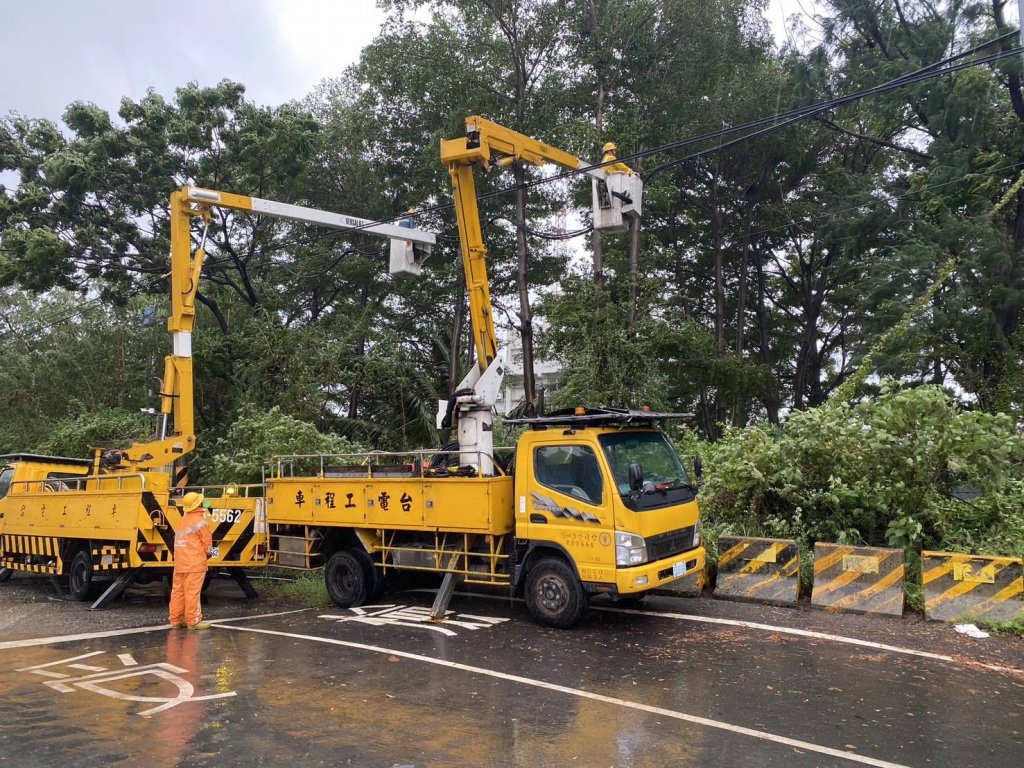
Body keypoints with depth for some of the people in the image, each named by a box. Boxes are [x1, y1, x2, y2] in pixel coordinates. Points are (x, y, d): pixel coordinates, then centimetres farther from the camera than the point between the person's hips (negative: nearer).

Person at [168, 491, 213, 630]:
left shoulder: (183, 520, 13)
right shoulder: (200, 520, -9)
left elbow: (180, 541, 13)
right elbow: (207, 541, -8)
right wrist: (208, 554, 12)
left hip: (180, 562, 7)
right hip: (195, 563, -7)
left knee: (178, 591, 11)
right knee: (193, 592, -4)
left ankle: (175, 620, 17)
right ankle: (193, 621, -1)